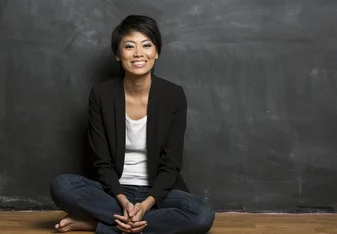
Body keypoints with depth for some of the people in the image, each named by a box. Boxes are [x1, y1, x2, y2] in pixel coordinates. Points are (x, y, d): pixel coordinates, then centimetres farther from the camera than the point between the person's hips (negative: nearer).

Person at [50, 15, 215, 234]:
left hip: (157, 193, 1)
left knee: (203, 216, -30)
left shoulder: (174, 95, -8)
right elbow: (102, 162, -6)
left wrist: (147, 204, -23)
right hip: (115, 192, 0)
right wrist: (124, 202, -22)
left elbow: (171, 164, -7)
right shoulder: (101, 94, -6)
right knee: (61, 185, -27)